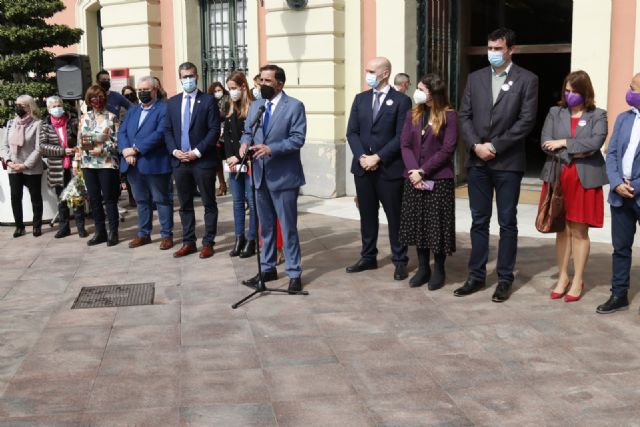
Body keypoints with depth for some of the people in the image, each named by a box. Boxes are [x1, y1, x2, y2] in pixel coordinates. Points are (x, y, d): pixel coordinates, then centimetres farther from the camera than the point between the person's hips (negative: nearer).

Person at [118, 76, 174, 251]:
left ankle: (166, 235, 9)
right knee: (141, 201, 15)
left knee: (162, 200, 2)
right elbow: (122, 133, 10)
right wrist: (126, 151, -11)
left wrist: (136, 149, -18)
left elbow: (160, 133, -17)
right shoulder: (132, 111, 19)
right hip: (133, 164, 7)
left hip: (154, 163, -7)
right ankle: (143, 234, 24)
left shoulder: (164, 109, -5)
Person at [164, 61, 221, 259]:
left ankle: (208, 243, 10)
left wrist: (197, 152, -15)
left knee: (209, 204, 3)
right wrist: (174, 151, -5)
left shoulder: (208, 100, -3)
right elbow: (168, 130, 11)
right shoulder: (172, 102, 11)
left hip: (203, 161, -4)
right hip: (179, 161, 5)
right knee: (185, 204, 10)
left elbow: (214, 130, -9)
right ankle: (188, 242, 19)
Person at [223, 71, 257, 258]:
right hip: (233, 162, 7)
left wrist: (239, 158, -13)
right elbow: (226, 135, 12)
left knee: (251, 201, -1)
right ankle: (239, 238, 17)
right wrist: (230, 158, -2)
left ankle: (251, 240, 5)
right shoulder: (231, 110, 13)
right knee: (237, 201, 10)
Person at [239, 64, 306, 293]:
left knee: (288, 228, 0)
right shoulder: (255, 105, 12)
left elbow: (298, 139, -16)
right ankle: (267, 268, 26)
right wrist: (245, 142, -9)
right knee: (266, 227, 15)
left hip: (283, 176, -6)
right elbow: (247, 131, 15)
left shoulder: (294, 106, -7)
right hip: (260, 175, 6)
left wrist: (271, 149, -27)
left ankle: (294, 274, 8)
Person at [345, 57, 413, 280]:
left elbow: (401, 137, -10)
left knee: (395, 216, 3)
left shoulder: (401, 101, -4)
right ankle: (368, 257, 22)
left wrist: (378, 157, -15)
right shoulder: (360, 99, 11)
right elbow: (352, 132, 7)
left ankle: (400, 261, 12)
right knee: (367, 215, 11)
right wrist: (361, 157, -9)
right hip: (362, 167, 5)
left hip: (390, 168, -4)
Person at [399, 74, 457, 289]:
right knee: (417, 223, 7)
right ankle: (423, 268, 18)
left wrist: (423, 171, -14)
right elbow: (405, 144, 3)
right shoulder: (412, 114, 10)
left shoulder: (449, 116, -5)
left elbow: (447, 149, -10)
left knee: (437, 226, 0)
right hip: (413, 179, 5)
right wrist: (413, 171, -13)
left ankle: (439, 270, 13)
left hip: (439, 179, -5)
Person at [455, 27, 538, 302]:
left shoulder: (527, 79, -1)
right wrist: (476, 145, -9)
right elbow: (464, 115, 7)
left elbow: (526, 120, -8)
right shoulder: (475, 78, 11)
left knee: (507, 223, 4)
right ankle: (476, 276, 16)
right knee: (479, 221, 9)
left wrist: (495, 146, -13)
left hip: (508, 162, -3)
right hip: (477, 161, 4)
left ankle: (505, 279, 12)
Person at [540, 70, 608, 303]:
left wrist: (563, 143, -9)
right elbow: (545, 144, -2)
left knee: (579, 231, 3)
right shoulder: (555, 113, 9)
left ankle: (578, 280, 13)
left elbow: (595, 142, -13)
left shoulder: (598, 116, 3)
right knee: (562, 230, 7)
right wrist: (573, 153, -12)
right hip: (558, 178, 2)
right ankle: (563, 277, 18)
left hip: (585, 179, -2)